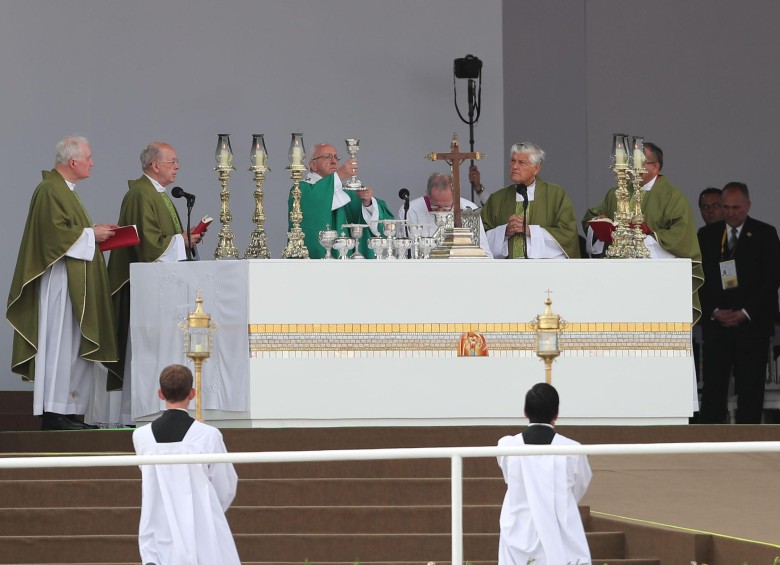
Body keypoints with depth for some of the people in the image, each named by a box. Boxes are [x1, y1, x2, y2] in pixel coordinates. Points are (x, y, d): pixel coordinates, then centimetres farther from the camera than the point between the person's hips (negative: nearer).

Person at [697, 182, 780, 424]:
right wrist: (714, 311, -6)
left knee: (750, 388, -1)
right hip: (716, 323, 2)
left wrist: (746, 313, -10)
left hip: (752, 324, -2)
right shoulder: (707, 235, 10)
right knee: (713, 386, -2)